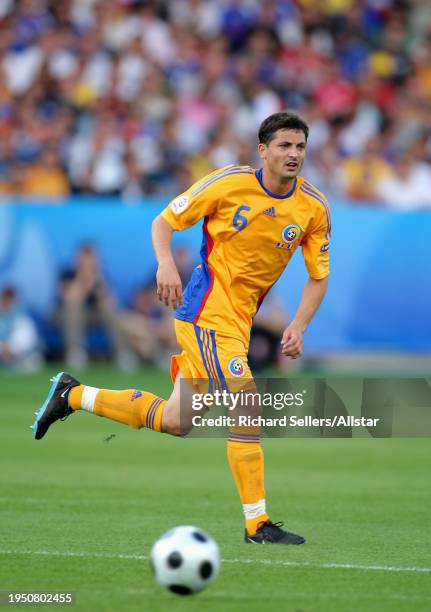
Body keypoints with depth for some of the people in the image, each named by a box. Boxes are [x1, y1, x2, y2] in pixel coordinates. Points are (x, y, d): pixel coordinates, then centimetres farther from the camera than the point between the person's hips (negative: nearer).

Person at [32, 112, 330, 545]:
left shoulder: (314, 207, 1)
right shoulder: (229, 183, -9)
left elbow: (319, 276, 8)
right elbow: (163, 222, 0)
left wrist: (298, 326, -8)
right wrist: (166, 264, -19)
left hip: (239, 321, 6)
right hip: (207, 311, -6)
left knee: (175, 422, 11)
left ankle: (73, 395, 28)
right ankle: (257, 523, -11)